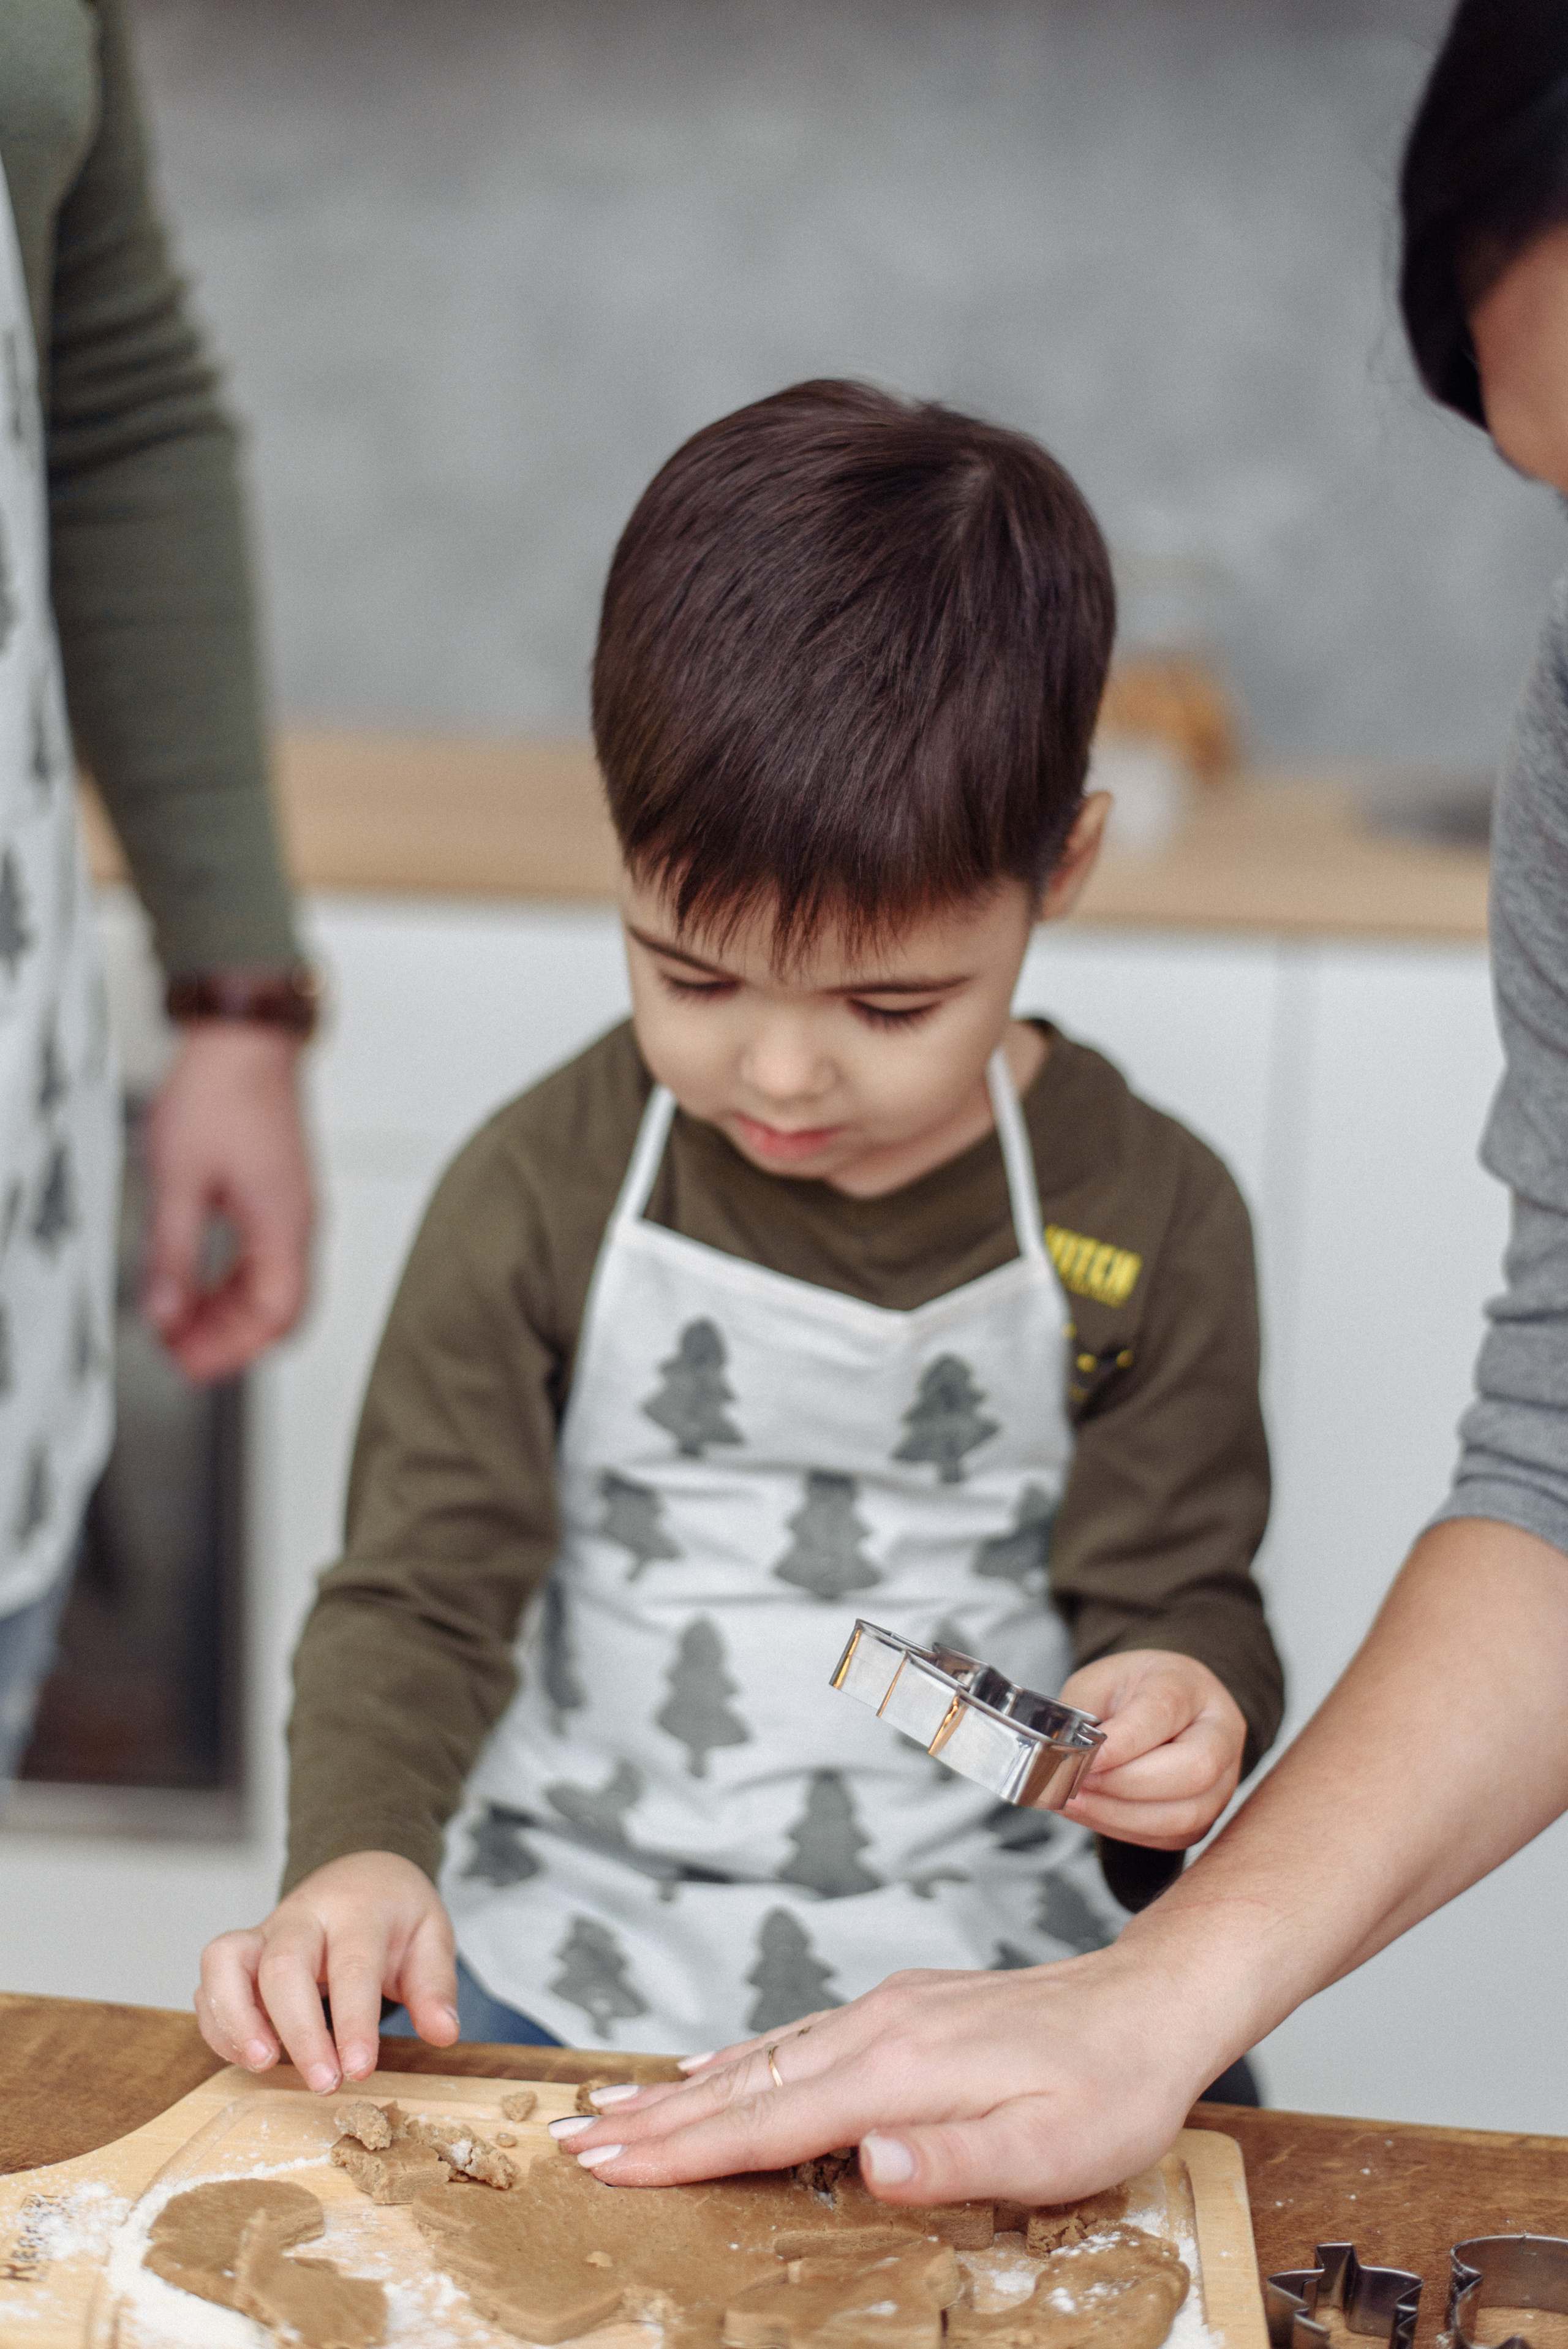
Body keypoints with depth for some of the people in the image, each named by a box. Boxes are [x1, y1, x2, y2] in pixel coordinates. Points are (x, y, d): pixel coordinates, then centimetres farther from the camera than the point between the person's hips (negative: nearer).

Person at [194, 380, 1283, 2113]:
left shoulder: (1152, 1220, -3)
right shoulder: (541, 1194, -3)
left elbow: (1182, 1597, 4)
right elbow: (418, 1595, -1)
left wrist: (1178, 1702, -20)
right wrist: (356, 1855, -20)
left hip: (979, 1977, 1)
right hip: (567, 1965, 0)